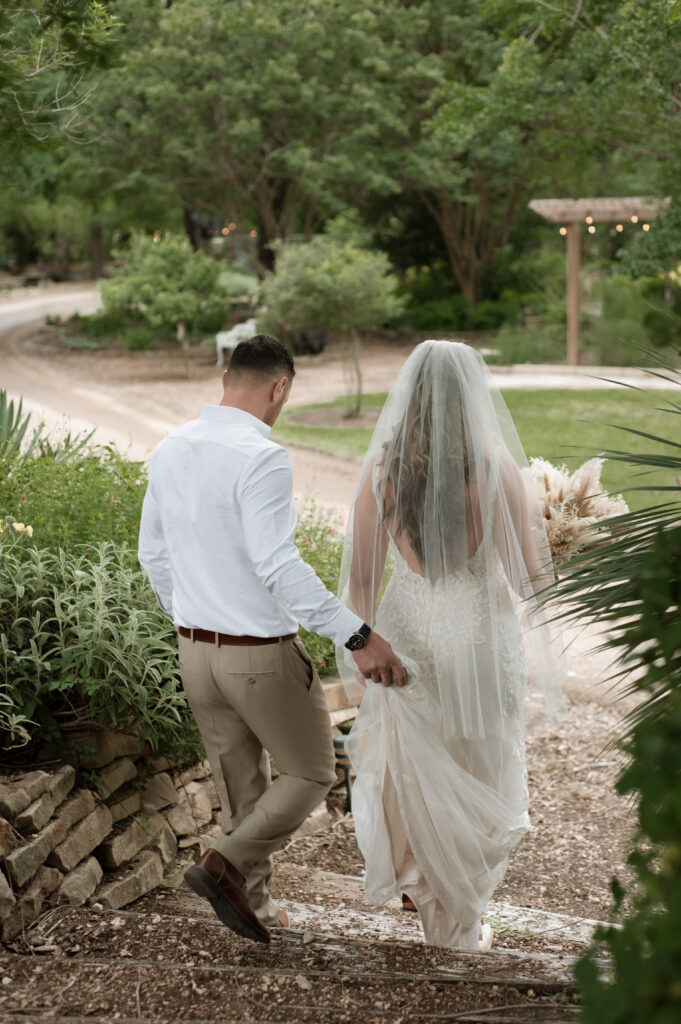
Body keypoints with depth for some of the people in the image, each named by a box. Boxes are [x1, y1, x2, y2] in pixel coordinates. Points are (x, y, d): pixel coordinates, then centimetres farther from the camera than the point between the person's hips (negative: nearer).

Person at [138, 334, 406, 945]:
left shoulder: (169, 452, 4)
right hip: (262, 654, -7)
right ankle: (226, 865, -3)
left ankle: (254, 905, 28)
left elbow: (153, 554, 12)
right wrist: (357, 636, -28)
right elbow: (277, 564, -29)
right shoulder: (261, 458, -21)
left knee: (240, 785, 20)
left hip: (195, 649, 7)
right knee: (311, 775, 12)